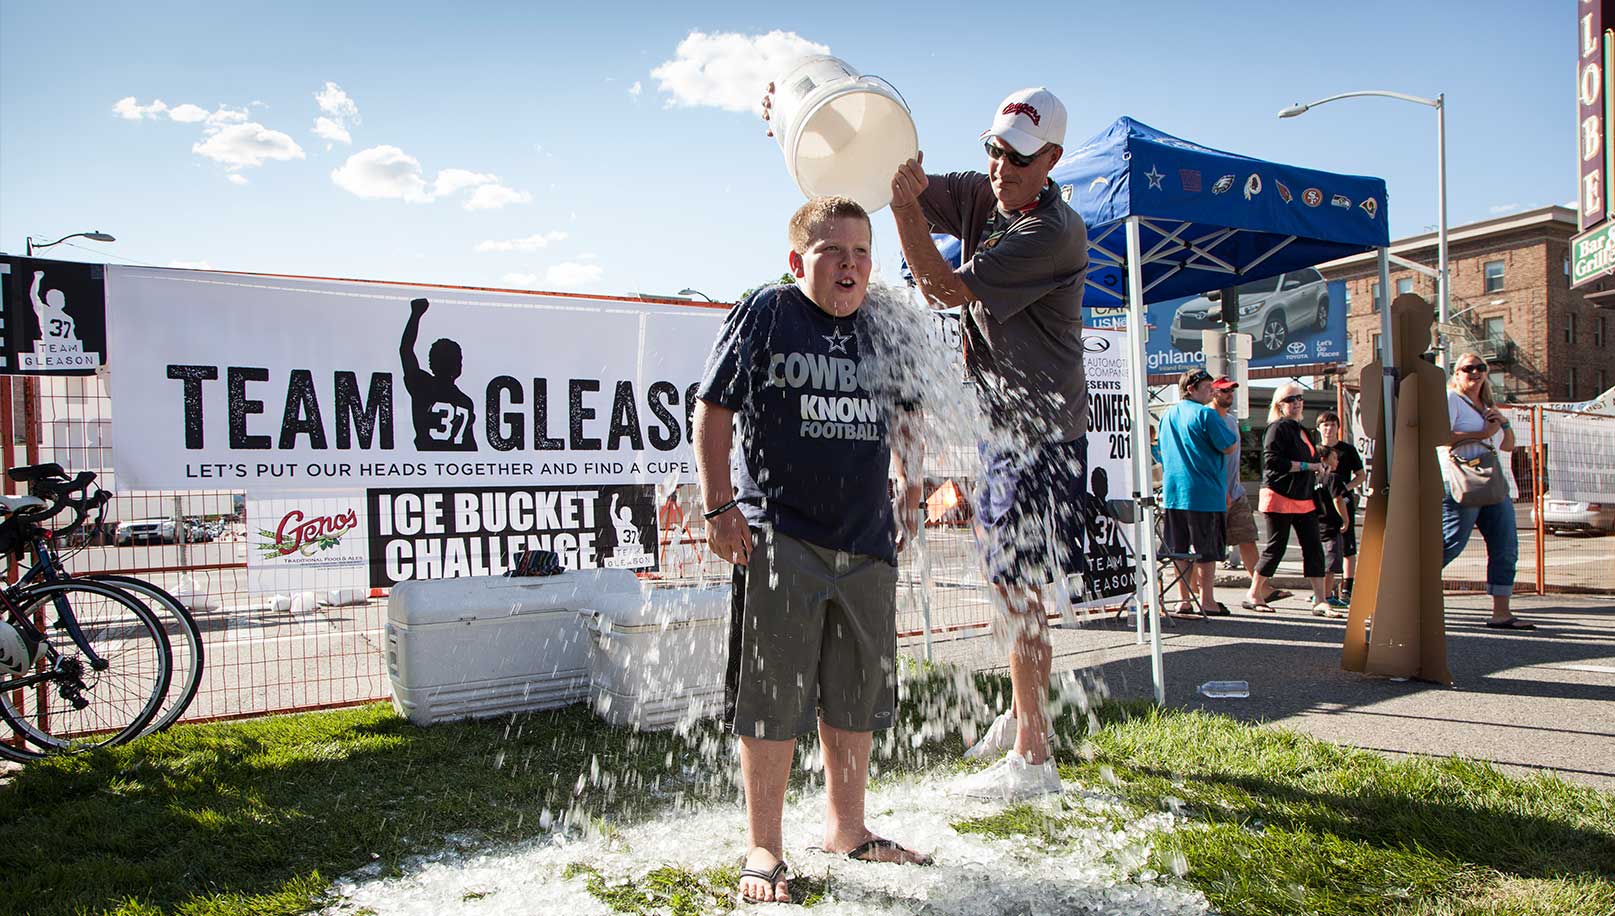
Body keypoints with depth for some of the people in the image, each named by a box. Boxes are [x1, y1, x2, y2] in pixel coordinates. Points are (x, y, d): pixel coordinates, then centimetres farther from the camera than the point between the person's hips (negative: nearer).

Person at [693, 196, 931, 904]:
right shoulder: (766, 313, -4)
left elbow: (902, 417, 25)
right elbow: (713, 408, -5)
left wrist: (911, 494, 21)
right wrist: (720, 506, -10)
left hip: (867, 541, 5)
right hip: (779, 538, -5)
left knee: (858, 694, 14)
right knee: (774, 698, 0)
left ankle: (846, 828, 32)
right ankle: (764, 848, 16)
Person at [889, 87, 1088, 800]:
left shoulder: (1056, 232, -18)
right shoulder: (979, 196, 6)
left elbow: (946, 291, -20)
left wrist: (905, 206, -22)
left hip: (1042, 434, -8)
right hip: (998, 421, 9)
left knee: (1020, 590, -8)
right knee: (1006, 576, 18)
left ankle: (1031, 758, 3)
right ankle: (1023, 715, 36)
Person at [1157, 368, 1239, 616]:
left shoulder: (1167, 416, 13)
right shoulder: (1205, 414, -11)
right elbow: (1229, 447, -8)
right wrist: (1235, 435, 9)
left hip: (1173, 493, 7)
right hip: (1204, 493, -7)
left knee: (1180, 549, 10)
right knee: (1206, 549, 1)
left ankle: (1184, 600, 13)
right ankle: (1207, 601, 5)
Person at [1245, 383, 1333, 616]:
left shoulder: (1302, 431, 19)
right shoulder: (1277, 428, -9)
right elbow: (1273, 461, -21)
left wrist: (1317, 467, 13)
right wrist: (1306, 466, -17)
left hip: (1304, 498, 8)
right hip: (1280, 497, -8)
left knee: (1314, 548, 3)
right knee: (1275, 548, -3)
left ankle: (1320, 601, 5)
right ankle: (1253, 596, 9)